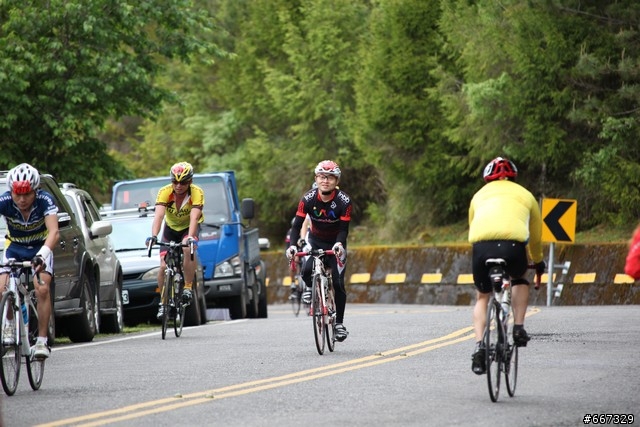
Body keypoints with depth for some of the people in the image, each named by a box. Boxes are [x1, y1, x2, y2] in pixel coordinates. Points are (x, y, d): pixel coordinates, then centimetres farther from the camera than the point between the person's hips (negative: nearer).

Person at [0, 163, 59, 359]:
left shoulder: (45, 200, -29)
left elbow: (54, 232, -40)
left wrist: (43, 255, -58)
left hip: (40, 247, -2)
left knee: (42, 289, -24)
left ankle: (41, 341, -15)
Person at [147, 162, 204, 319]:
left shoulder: (197, 193, -28)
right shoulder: (164, 192, -25)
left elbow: (194, 217, -40)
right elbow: (159, 216, -36)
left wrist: (190, 238, -56)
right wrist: (154, 236, -53)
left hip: (189, 228, -2)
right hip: (171, 229, 2)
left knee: (188, 249, -35)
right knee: (163, 266, -12)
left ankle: (188, 287, -22)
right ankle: (163, 302, 7)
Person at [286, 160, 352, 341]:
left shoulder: (344, 201, -23)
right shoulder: (308, 199, -20)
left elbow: (344, 229, -22)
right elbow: (297, 225, -20)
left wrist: (339, 244, -44)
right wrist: (292, 245, -38)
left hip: (336, 243, -1)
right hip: (315, 241, 1)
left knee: (338, 284, -10)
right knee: (306, 271, -28)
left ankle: (339, 323, 4)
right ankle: (309, 287, 9)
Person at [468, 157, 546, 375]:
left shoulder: (480, 195, 32)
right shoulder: (525, 195, 30)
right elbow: (536, 236, 40)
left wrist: (485, 256, 56)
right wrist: (538, 262, 57)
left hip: (481, 245, 1)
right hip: (513, 244, -1)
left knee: (482, 297, 22)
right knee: (519, 281, 33)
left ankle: (479, 346, 3)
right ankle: (518, 328, 17)